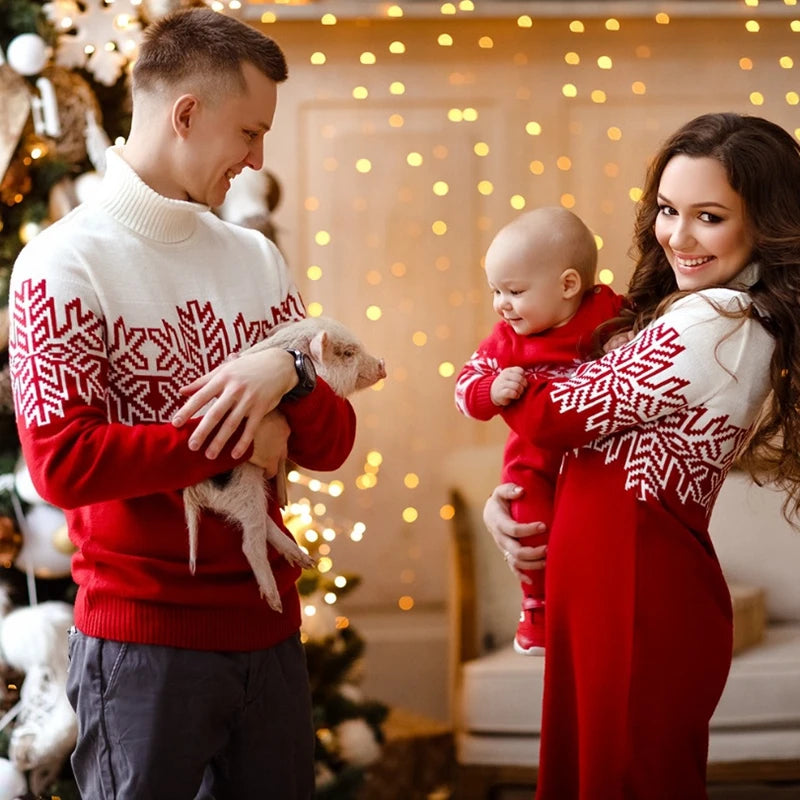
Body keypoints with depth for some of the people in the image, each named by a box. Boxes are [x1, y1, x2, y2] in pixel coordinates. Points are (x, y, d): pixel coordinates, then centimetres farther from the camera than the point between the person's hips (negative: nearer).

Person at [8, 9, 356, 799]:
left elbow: (331, 444, 8)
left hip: (267, 628, 6)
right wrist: (240, 439, -13)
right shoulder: (65, 262, -7)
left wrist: (288, 376, -13)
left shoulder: (256, 258, 11)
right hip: (141, 638, -6)